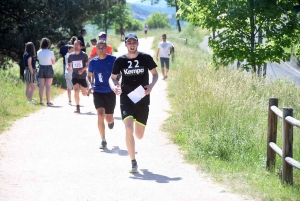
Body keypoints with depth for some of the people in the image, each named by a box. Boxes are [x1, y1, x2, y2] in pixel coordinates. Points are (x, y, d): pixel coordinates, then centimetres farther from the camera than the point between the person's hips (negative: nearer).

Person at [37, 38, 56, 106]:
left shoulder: (38, 52, -2)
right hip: (49, 69, -3)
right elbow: (53, 62, -3)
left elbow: (39, 60, 7)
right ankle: (48, 101, 0)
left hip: (41, 69, 3)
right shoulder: (50, 52, -12)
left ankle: (41, 101, 9)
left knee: (41, 86, 8)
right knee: (48, 86, 0)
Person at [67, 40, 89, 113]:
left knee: (84, 93, 6)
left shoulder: (84, 55, -8)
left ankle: (89, 91, 45)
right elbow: (69, 64, 13)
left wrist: (83, 69, -23)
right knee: (76, 91, -15)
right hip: (75, 76, 1)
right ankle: (77, 107, -7)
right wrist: (68, 67, -10)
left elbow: (88, 65, -6)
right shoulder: (71, 55, 1)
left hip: (83, 76, -1)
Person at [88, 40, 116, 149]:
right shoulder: (93, 62, 0)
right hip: (98, 92, 0)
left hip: (110, 92, 0)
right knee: (100, 114, -19)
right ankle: (103, 140, -10)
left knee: (109, 119, 7)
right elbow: (89, 76, 10)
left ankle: (111, 121, 49)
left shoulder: (113, 59, -6)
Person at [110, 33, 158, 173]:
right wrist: (114, 86, -13)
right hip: (126, 99, -1)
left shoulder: (146, 58, -3)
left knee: (139, 135, 5)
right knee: (129, 130, -18)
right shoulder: (120, 60, -1)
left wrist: (151, 85, -11)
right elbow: (112, 77, 9)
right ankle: (133, 163, -8)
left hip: (142, 100, 1)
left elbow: (155, 73, 9)